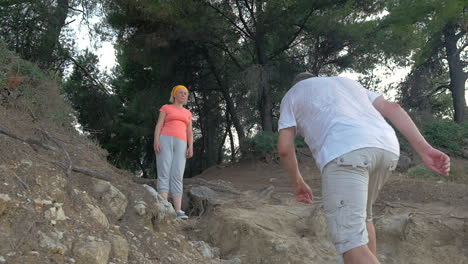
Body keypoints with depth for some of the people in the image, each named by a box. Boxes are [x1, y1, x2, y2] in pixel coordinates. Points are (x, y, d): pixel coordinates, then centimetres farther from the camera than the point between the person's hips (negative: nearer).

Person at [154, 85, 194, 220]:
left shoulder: (187, 113, 25)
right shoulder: (165, 108, 15)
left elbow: (189, 133, 16)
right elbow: (158, 126, 4)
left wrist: (190, 147, 0)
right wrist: (156, 141, -13)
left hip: (180, 145, 3)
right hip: (165, 141, -3)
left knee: (177, 177, -9)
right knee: (164, 174, -14)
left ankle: (178, 211, -16)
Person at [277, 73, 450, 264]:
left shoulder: (291, 96, 25)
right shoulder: (347, 84, 37)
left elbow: (284, 147, 13)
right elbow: (391, 108, 21)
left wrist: (298, 182, 30)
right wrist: (425, 150, 11)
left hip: (345, 154, -6)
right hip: (385, 149, 7)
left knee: (350, 243, -9)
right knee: (359, 215, 29)